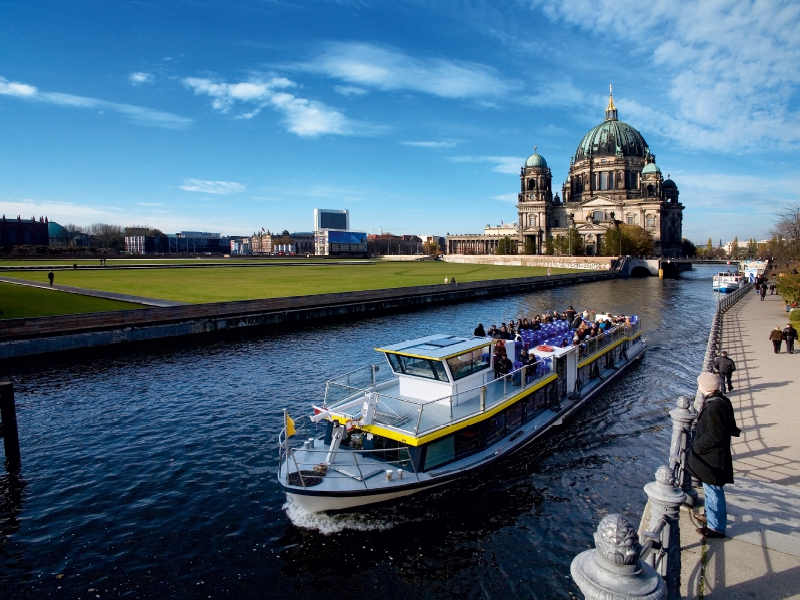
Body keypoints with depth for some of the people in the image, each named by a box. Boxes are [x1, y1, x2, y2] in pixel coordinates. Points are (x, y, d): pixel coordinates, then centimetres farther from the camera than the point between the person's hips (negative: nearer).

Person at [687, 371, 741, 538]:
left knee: (713, 491, 4)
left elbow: (715, 436, -26)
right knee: (710, 489, 25)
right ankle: (711, 516, 41)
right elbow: (730, 427, 13)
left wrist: (697, 446, -16)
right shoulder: (722, 401, 2)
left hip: (712, 457, -10)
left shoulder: (713, 407, -29)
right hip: (714, 455, 10)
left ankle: (716, 527, 18)